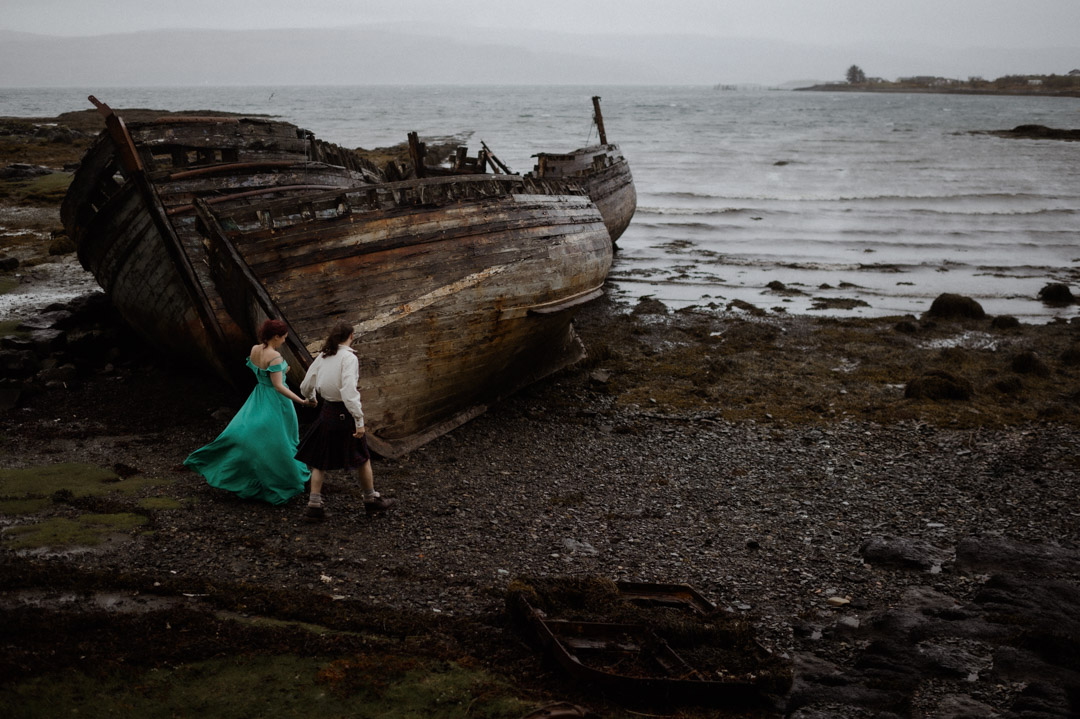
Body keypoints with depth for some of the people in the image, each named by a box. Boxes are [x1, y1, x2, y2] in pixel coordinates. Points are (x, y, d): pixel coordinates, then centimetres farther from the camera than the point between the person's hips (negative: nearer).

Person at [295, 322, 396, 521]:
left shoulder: (322, 357, 4)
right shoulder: (349, 358, -15)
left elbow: (305, 387, 11)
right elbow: (349, 391, -25)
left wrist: (311, 397, 36)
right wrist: (360, 421, -22)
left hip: (327, 412, 5)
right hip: (345, 414, -5)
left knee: (320, 460, 14)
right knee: (362, 458, 13)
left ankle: (314, 505, 11)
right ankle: (371, 500, 28)